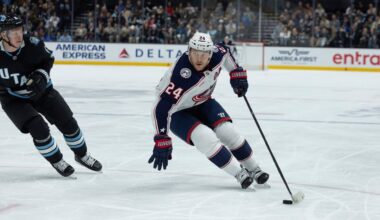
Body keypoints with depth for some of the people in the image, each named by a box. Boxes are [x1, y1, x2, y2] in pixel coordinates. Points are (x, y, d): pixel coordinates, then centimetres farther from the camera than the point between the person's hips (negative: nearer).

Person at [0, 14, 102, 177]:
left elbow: (48, 58, -1)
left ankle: (82, 155, 27)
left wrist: (41, 75, -16)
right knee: (38, 127, -21)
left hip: (41, 91, 2)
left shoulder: (32, 45, -22)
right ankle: (57, 161, 3)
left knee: (68, 122, 2)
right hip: (14, 99, -2)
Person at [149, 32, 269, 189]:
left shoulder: (216, 54, -22)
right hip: (177, 112, -5)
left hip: (202, 102, 5)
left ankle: (253, 169, 12)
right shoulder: (180, 77, -40)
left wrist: (237, 74, 3)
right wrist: (162, 141, -41)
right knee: (205, 137, -26)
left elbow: (225, 52, 5)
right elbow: (161, 107, -40)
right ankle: (239, 174, -13)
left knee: (227, 131, -9)